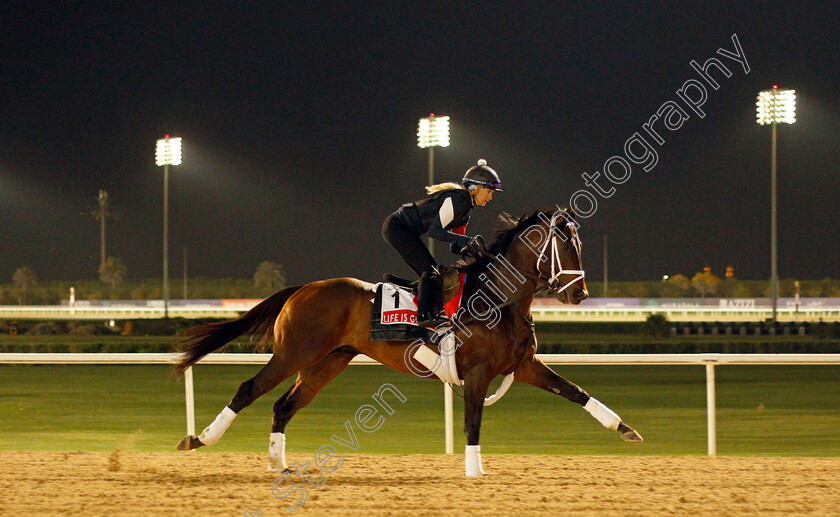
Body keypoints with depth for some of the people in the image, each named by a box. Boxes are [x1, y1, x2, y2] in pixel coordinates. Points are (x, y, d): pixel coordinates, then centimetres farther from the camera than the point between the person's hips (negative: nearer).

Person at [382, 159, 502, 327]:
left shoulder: (466, 210, 13)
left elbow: (455, 247, 16)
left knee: (430, 273, 7)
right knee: (429, 269, -17)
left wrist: (471, 250, -5)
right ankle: (426, 315, -23)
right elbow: (435, 231, -26)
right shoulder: (457, 198, -17)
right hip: (397, 227, -10)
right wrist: (468, 241, -30)